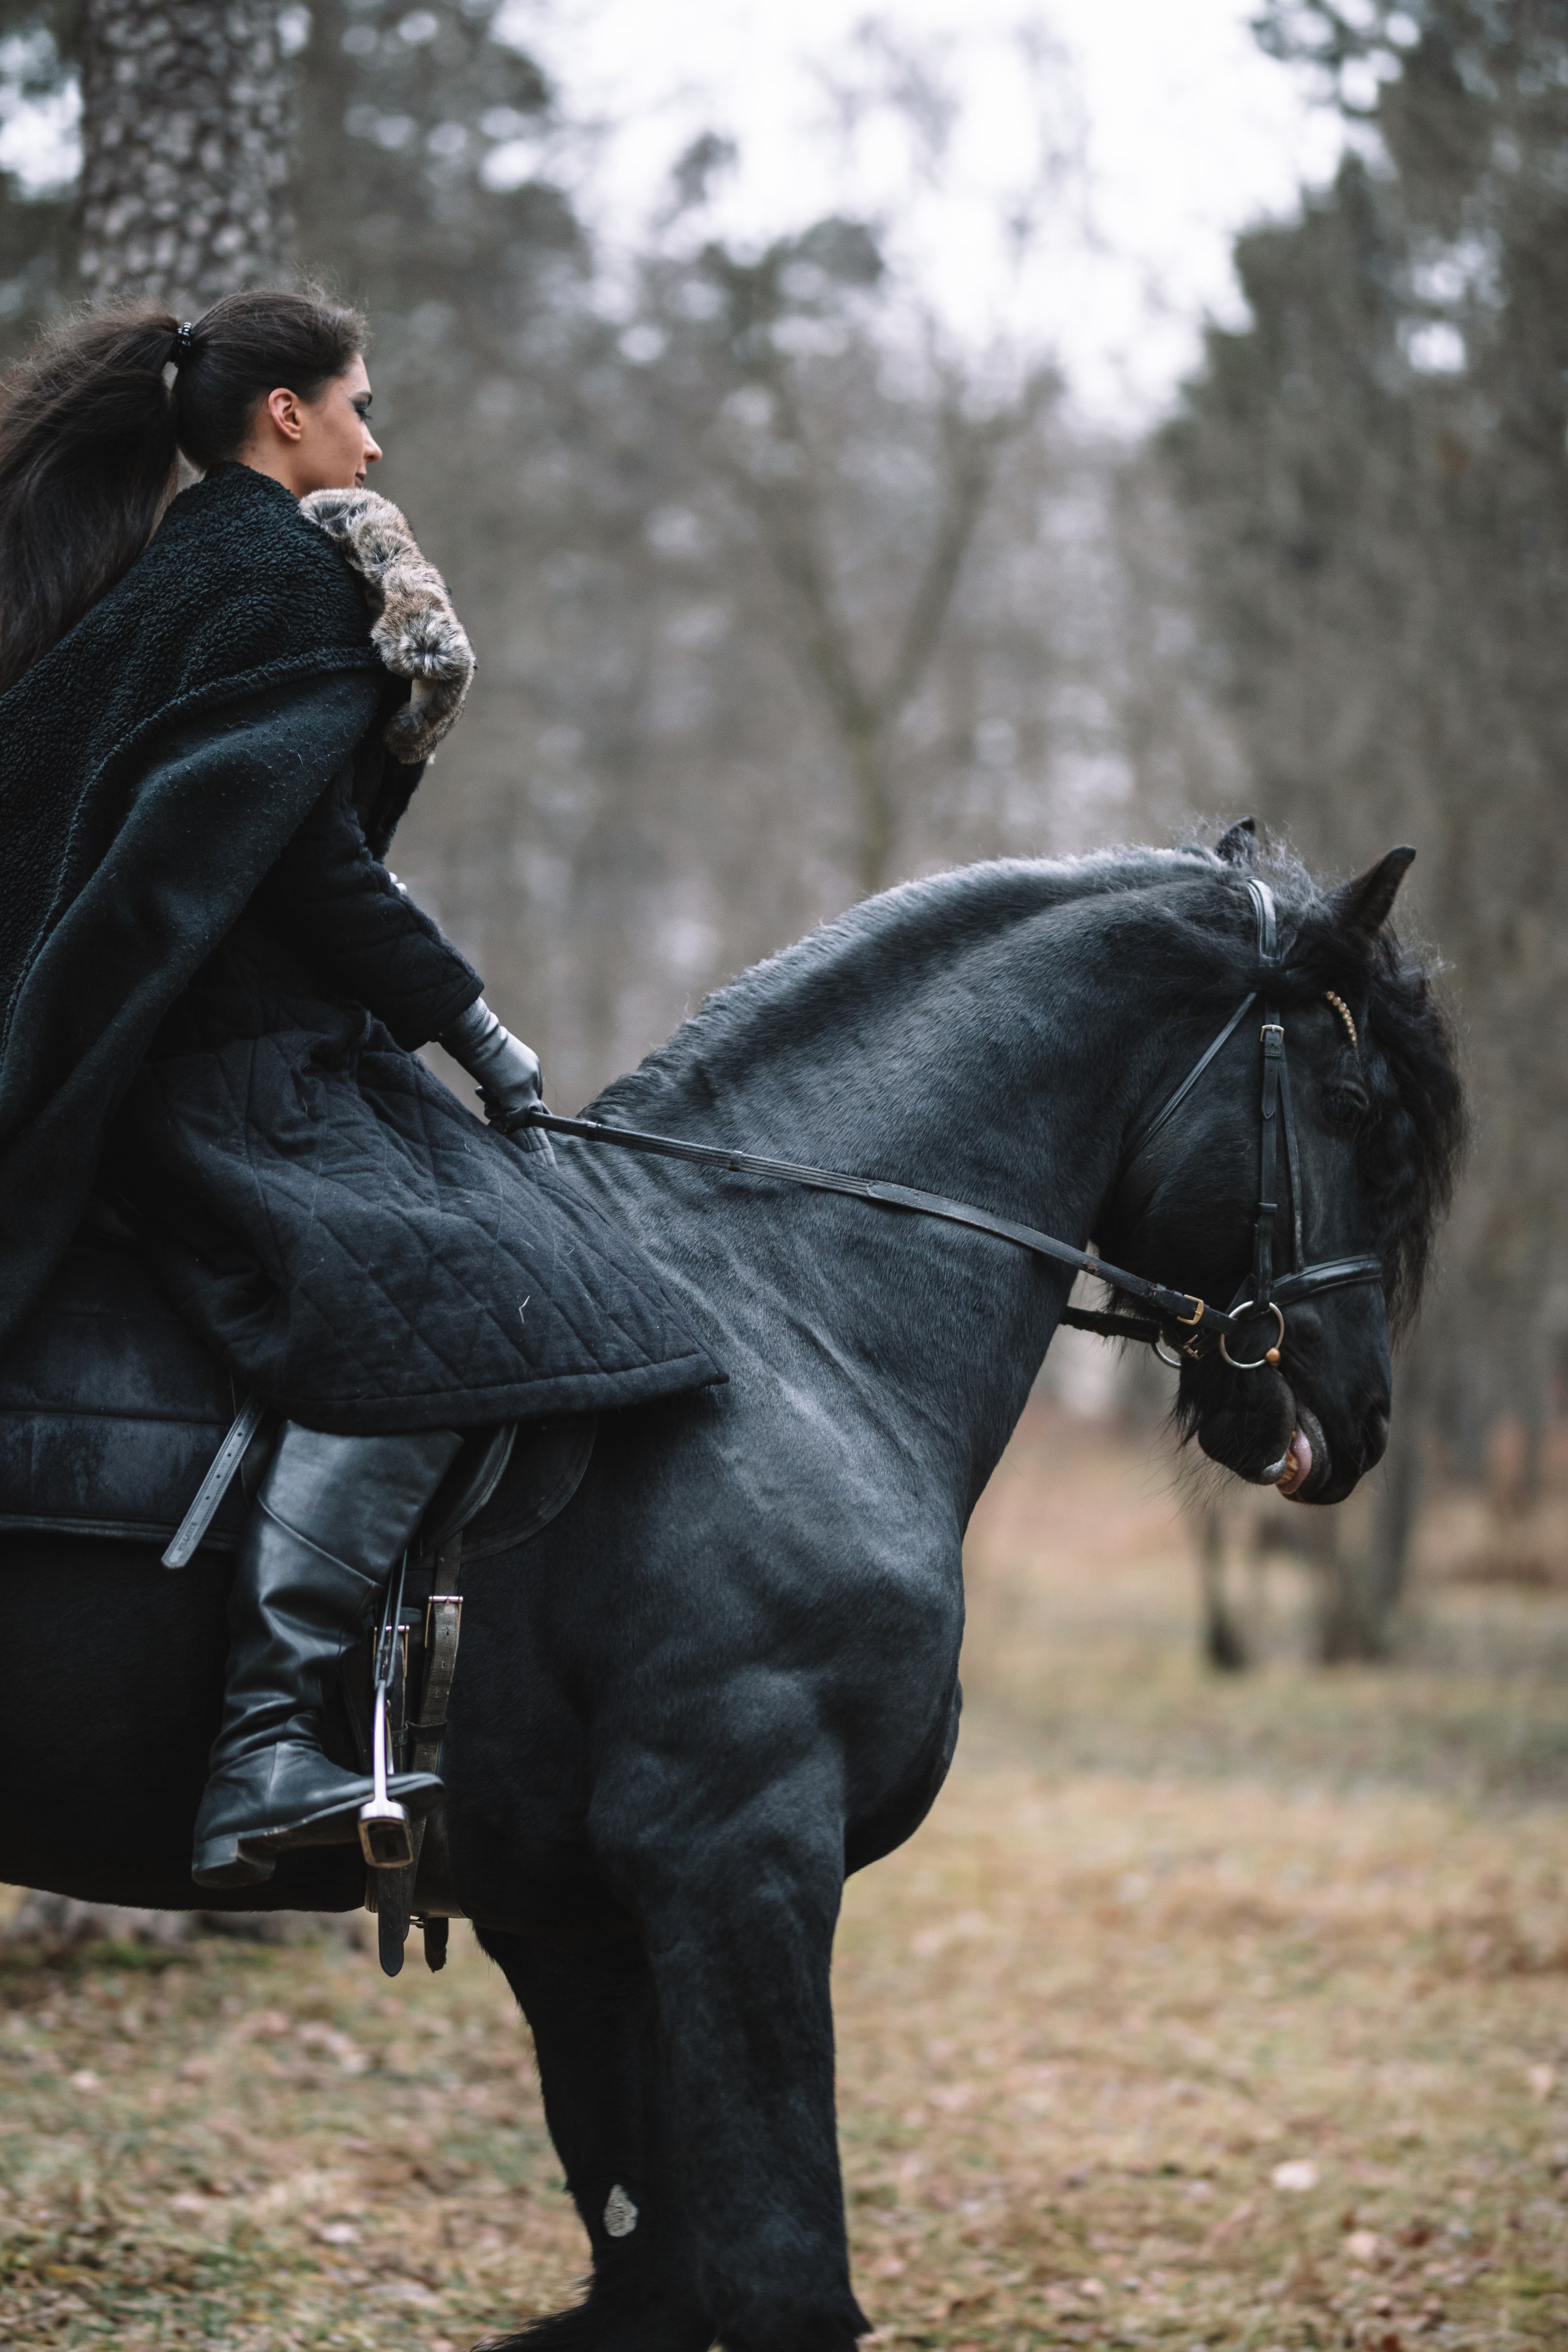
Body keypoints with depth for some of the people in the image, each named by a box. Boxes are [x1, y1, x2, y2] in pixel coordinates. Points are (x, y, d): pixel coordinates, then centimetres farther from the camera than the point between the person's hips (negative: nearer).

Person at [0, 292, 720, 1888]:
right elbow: (307, 858, -15)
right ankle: (264, 1754, -36)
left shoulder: (165, 563, 22)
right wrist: (469, 1023, -8)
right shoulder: (291, 570, -7)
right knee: (435, 1298, -26)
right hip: (237, 1054, -11)